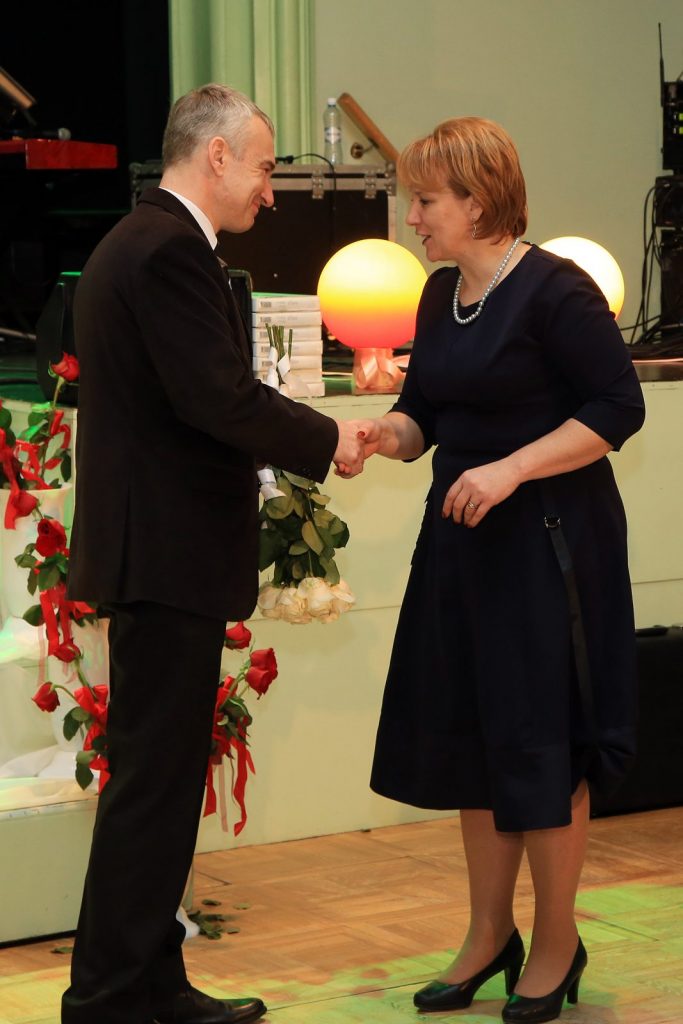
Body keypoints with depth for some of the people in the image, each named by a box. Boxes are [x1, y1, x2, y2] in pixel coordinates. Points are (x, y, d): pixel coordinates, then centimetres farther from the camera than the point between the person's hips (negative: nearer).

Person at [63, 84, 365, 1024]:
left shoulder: (133, 242, 16)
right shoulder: (172, 250, -16)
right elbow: (221, 397, -22)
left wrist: (301, 438, 9)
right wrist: (324, 440, -8)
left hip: (152, 548, 11)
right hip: (169, 555, -11)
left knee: (160, 778, 15)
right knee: (154, 782, -5)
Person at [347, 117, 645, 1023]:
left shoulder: (555, 291, -14)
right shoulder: (440, 297, 9)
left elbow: (617, 408, -16)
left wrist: (509, 470, -21)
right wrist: (387, 433, -7)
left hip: (549, 546, -8)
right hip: (463, 541, 8)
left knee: (541, 742, 0)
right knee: (465, 739, 11)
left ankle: (556, 945, 15)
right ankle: (489, 937, 24)